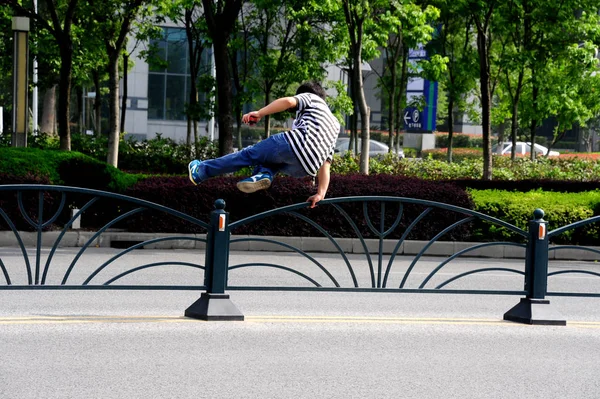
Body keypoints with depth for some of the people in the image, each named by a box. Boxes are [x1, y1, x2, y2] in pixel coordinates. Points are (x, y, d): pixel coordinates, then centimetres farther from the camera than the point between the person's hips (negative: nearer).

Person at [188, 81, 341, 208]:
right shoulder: (334, 124, 36)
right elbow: (326, 164, 27)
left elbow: (289, 101, -6)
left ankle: (201, 171, 18)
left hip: (297, 143, -6)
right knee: (270, 158, 33)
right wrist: (320, 194, 21)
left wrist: (259, 113, -6)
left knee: (249, 154, 13)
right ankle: (264, 174, 0)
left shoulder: (310, 97, 20)